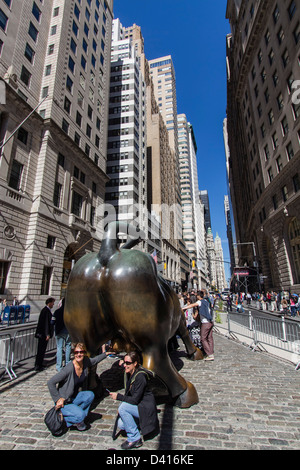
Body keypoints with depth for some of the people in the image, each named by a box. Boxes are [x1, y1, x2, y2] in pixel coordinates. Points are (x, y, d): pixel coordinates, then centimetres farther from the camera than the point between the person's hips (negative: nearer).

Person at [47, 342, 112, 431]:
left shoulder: (86, 362, -11)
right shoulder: (69, 368, -28)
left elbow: (95, 360, 13)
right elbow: (50, 383, -23)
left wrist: (106, 353, 22)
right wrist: (58, 399, -19)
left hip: (75, 397, 6)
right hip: (64, 402, -6)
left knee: (90, 395, -19)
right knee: (80, 415, -25)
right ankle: (63, 417, 2)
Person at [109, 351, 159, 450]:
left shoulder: (140, 377, -26)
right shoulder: (128, 374, -1)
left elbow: (135, 400, -25)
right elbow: (128, 395, 9)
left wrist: (118, 396, -20)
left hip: (145, 407, -8)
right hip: (136, 405, 8)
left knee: (123, 407, -23)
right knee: (121, 425, -6)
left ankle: (135, 439, -10)